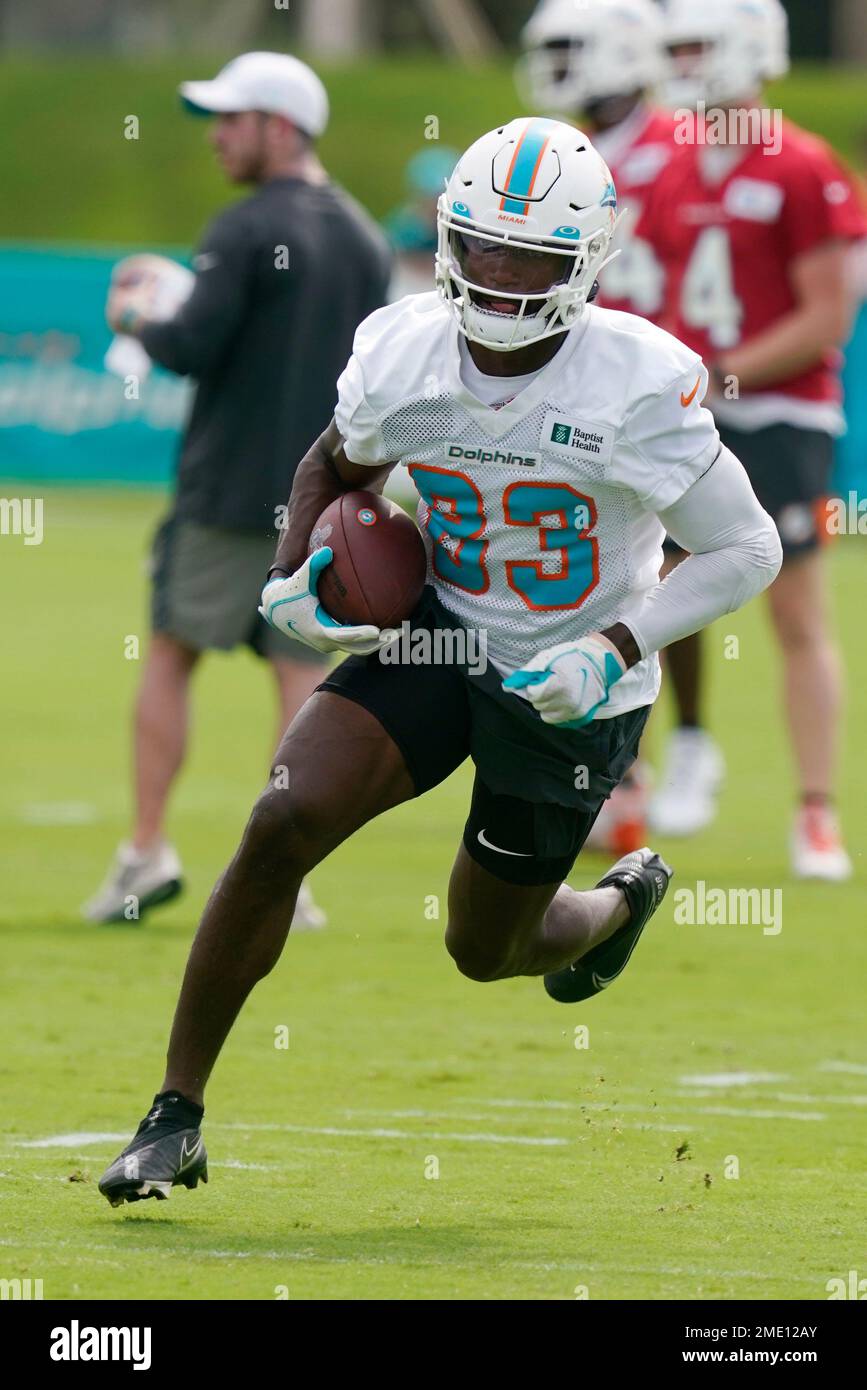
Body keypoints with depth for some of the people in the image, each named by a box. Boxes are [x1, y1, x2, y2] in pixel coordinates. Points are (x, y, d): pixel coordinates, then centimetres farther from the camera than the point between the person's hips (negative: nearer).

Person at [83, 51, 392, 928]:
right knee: (304, 672, 2)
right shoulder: (364, 239, 10)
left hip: (230, 489, -5)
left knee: (170, 656, 6)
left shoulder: (246, 232, -12)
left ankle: (147, 852, 2)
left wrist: (134, 320, 1)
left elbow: (189, 349, -18)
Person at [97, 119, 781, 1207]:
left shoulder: (636, 387, -23)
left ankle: (623, 900, 49)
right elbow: (335, 465, 13)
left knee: (485, 949, 11)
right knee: (283, 823, -21)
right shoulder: (402, 356, -11)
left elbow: (747, 551, -13)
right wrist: (294, 578, -6)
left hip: (566, 690, -2)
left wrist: (615, 650, -22)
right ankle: (176, 1116, -11)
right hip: (434, 634, 3)